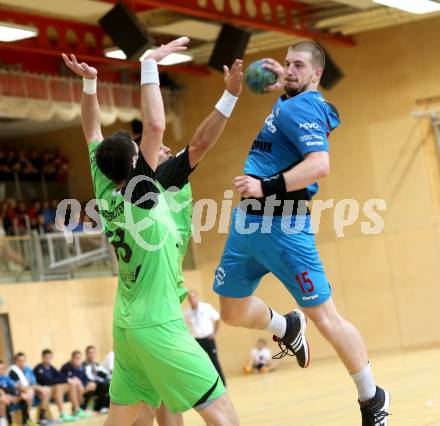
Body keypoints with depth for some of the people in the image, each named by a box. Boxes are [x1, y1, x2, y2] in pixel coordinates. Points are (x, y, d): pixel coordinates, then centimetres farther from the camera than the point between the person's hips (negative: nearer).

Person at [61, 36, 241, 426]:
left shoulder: (105, 192, 2)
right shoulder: (140, 195, -15)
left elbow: (93, 132, 15)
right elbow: (155, 124, -25)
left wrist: (89, 82, 8)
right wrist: (150, 64, -19)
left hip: (127, 327, 8)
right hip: (158, 328, -8)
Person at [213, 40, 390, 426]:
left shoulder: (302, 107, -12)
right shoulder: (289, 102, 15)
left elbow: (319, 164, -27)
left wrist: (267, 187, -34)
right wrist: (282, 78, 23)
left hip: (283, 226, -9)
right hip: (247, 220, 9)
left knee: (325, 318, -5)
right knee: (233, 312, 15)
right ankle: (287, 329, 44)